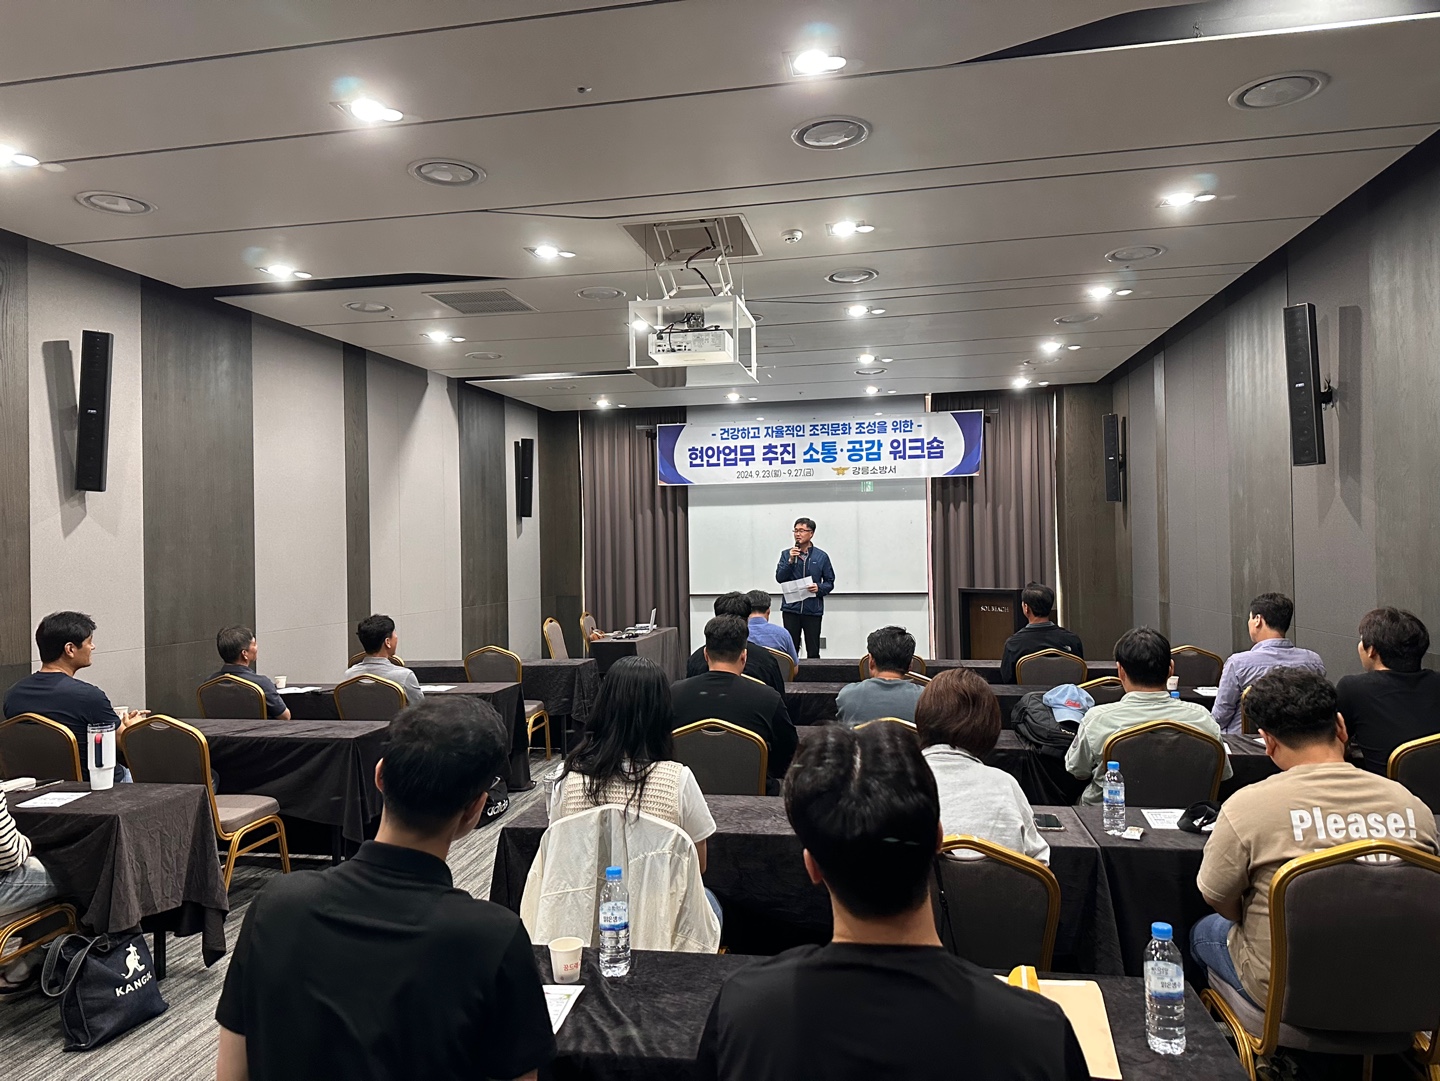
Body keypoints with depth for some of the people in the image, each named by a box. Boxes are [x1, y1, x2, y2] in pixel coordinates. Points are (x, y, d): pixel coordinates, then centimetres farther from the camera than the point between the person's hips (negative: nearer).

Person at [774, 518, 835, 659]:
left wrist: (819, 588, -14)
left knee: (813, 652, 4)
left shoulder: (821, 557, 3)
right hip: (791, 610, 1)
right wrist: (791, 561, -14)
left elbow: (830, 582, 6)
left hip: (813, 610, -1)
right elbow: (779, 577, -3)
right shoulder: (786, 554, 6)